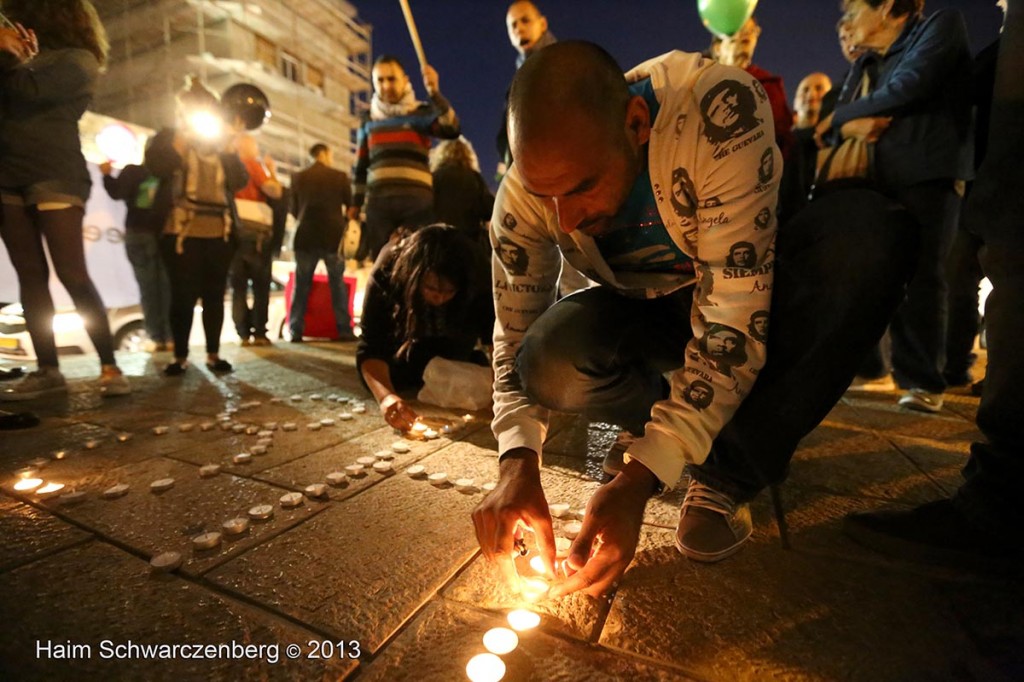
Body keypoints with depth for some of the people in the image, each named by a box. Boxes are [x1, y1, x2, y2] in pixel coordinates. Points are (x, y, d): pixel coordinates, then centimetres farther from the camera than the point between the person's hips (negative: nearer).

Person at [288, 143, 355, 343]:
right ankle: (344, 330, 6)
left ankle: (296, 331, 6)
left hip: (306, 236, 1)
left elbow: (293, 209, 9)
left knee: (301, 285, 8)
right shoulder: (339, 176, -2)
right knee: (338, 284, 8)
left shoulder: (298, 177, 3)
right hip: (333, 236, -1)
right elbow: (351, 205, 4)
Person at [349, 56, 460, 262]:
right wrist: (355, 203, 16)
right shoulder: (369, 122, 20)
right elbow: (361, 168, 23)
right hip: (378, 202, 3)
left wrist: (434, 91, -19)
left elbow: (452, 129, -10)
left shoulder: (421, 113, 10)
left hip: (417, 201, -3)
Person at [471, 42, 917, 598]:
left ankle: (728, 476, -17)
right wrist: (518, 464, -30)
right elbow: (515, 339, -15)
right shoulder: (524, 191, -20)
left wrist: (638, 479, -38)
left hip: (755, 289, 0)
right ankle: (662, 423, 1)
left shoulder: (719, 110, -31)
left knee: (866, 232, -32)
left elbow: (736, 321, -33)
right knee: (550, 361, -31)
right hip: (649, 308, 1)